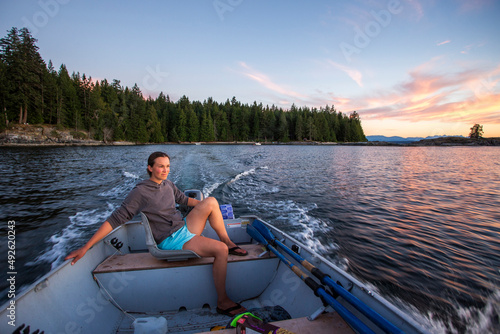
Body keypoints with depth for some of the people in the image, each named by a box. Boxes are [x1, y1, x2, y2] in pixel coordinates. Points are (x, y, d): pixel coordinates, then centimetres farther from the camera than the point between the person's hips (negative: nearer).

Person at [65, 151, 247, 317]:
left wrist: (206, 206, 19)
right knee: (220, 250, -24)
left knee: (211, 201, -14)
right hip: (171, 241, -7)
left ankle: (228, 242, -1)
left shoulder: (168, 184, 8)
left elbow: (183, 199, 26)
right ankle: (222, 302, -8)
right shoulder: (140, 192, -12)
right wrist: (85, 248, -13)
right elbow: (115, 219, -12)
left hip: (186, 227, 7)